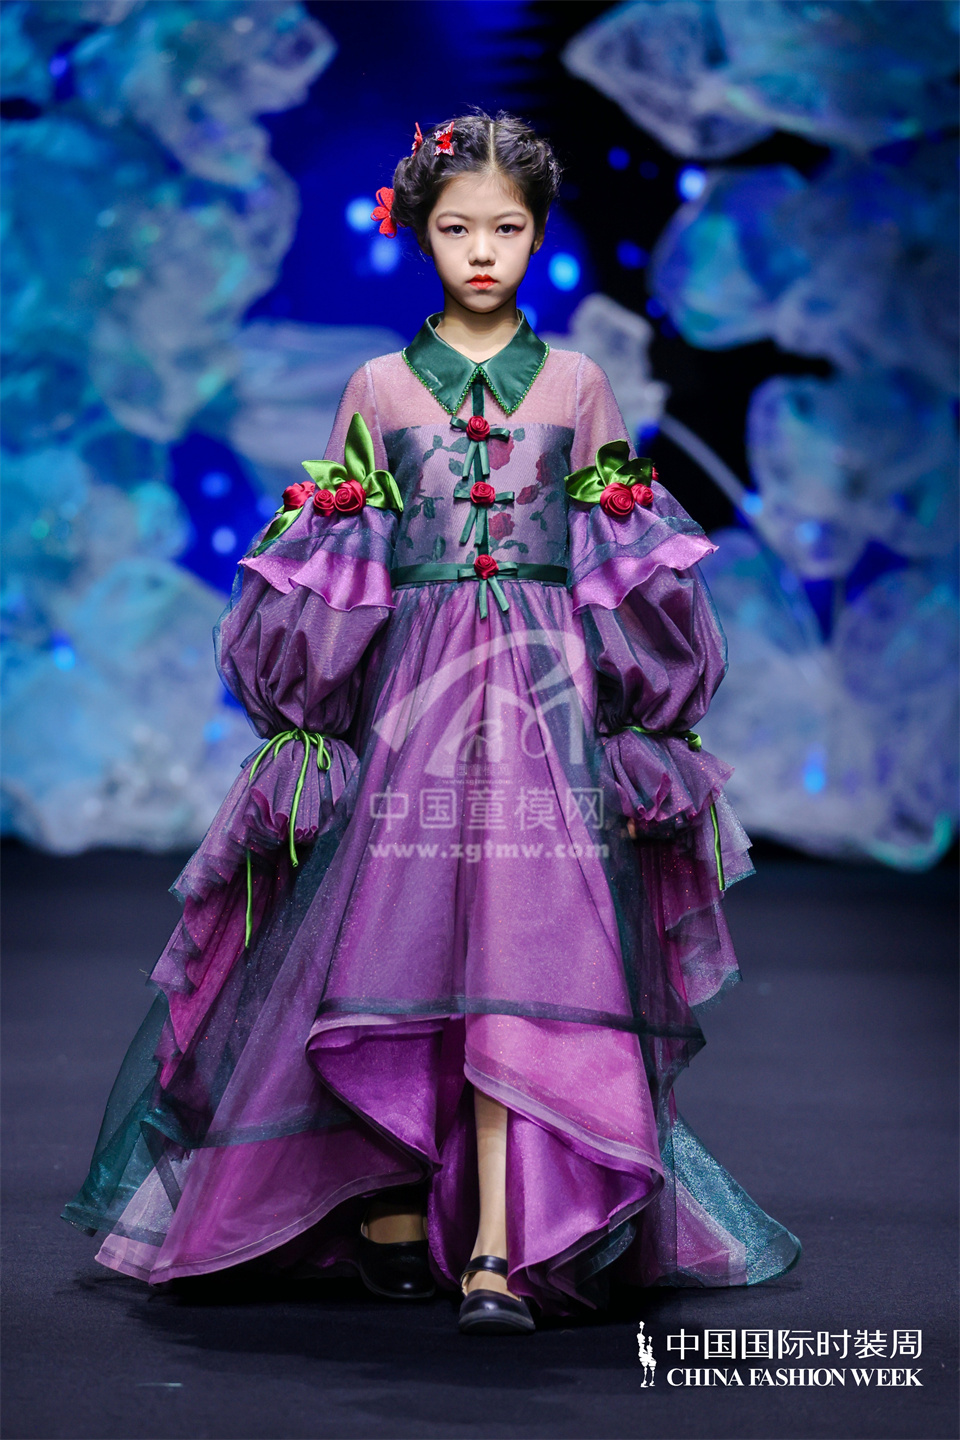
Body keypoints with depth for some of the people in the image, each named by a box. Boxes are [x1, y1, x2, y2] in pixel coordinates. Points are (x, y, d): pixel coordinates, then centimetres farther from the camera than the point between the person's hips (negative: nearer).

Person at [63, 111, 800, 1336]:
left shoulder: (577, 386, 10)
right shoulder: (379, 387, 9)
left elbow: (627, 576, 10)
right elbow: (327, 575, 8)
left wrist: (635, 735, 3)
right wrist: (314, 729, 1)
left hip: (549, 696, 0)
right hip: (411, 693, 0)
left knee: (529, 951, -10)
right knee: (402, 945, -3)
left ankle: (498, 1247, -13)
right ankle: (396, 1203, 11)